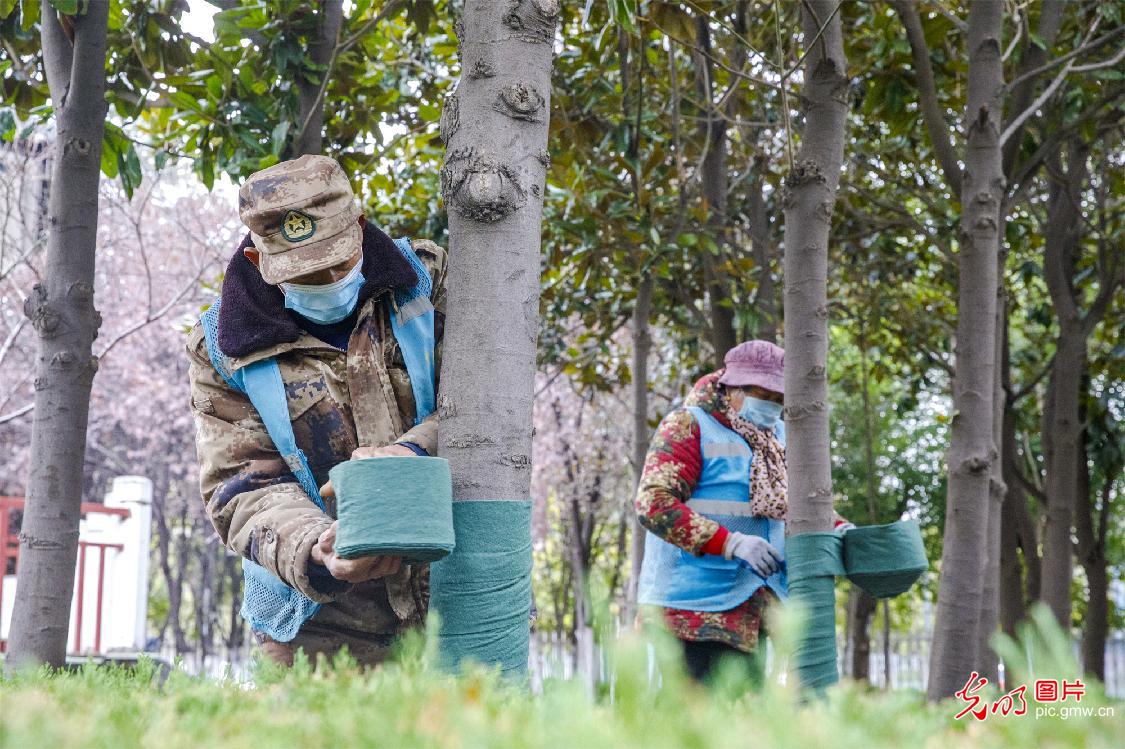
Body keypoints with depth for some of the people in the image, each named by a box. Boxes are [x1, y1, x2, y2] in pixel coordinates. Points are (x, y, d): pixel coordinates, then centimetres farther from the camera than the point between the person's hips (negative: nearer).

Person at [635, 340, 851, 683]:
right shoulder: (688, 426, -5)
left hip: (757, 606, 7)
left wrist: (839, 529, 6)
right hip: (696, 604, -7)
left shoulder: (778, 436, 19)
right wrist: (731, 543, -24)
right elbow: (654, 503, -17)